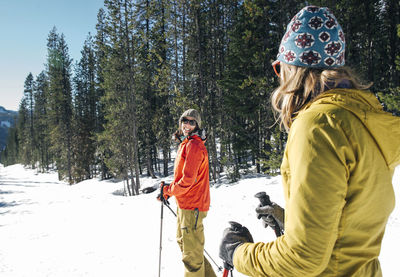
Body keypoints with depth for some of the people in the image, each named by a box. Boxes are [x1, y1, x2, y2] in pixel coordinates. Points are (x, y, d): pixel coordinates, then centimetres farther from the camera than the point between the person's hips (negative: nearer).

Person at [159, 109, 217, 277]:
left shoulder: (193, 145, -17)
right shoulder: (185, 144, 15)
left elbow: (188, 180, -22)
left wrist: (169, 190, -8)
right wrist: (169, 189, 10)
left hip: (192, 205, -11)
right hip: (184, 203, 11)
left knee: (191, 252, -1)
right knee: (183, 241, 23)